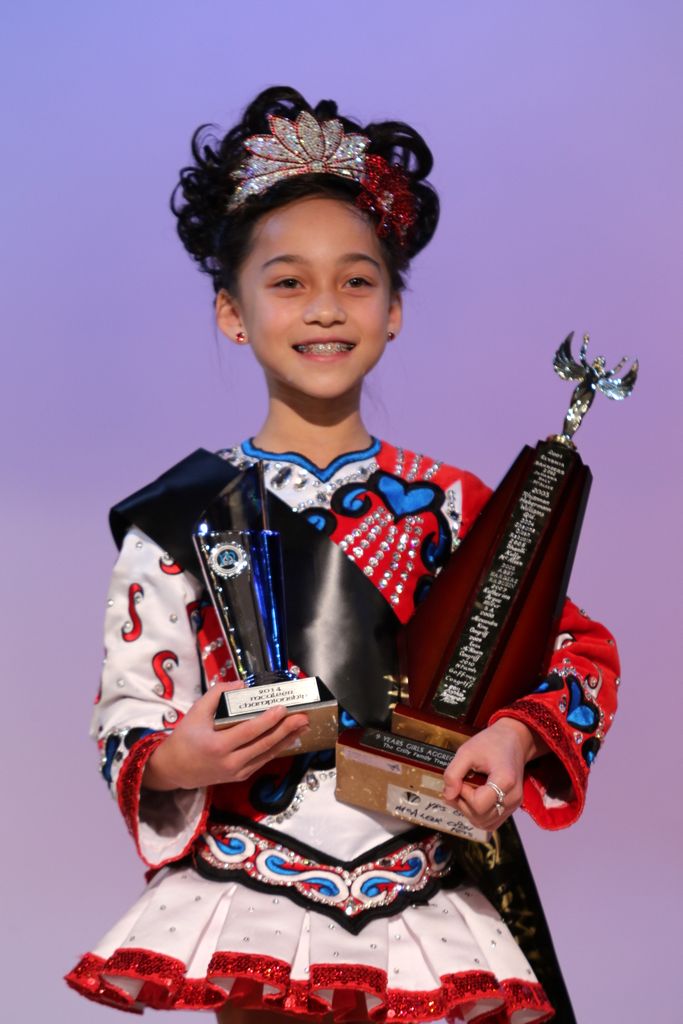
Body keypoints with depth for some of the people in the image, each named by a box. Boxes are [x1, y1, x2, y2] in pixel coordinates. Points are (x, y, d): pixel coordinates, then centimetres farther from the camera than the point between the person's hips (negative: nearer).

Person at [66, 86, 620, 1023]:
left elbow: (577, 649, 8)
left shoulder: (450, 507, 4)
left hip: (422, 909, 1)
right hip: (245, 906, -1)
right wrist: (177, 760, -21)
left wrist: (515, 734, -12)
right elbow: (127, 718, 1)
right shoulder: (185, 512, 0)